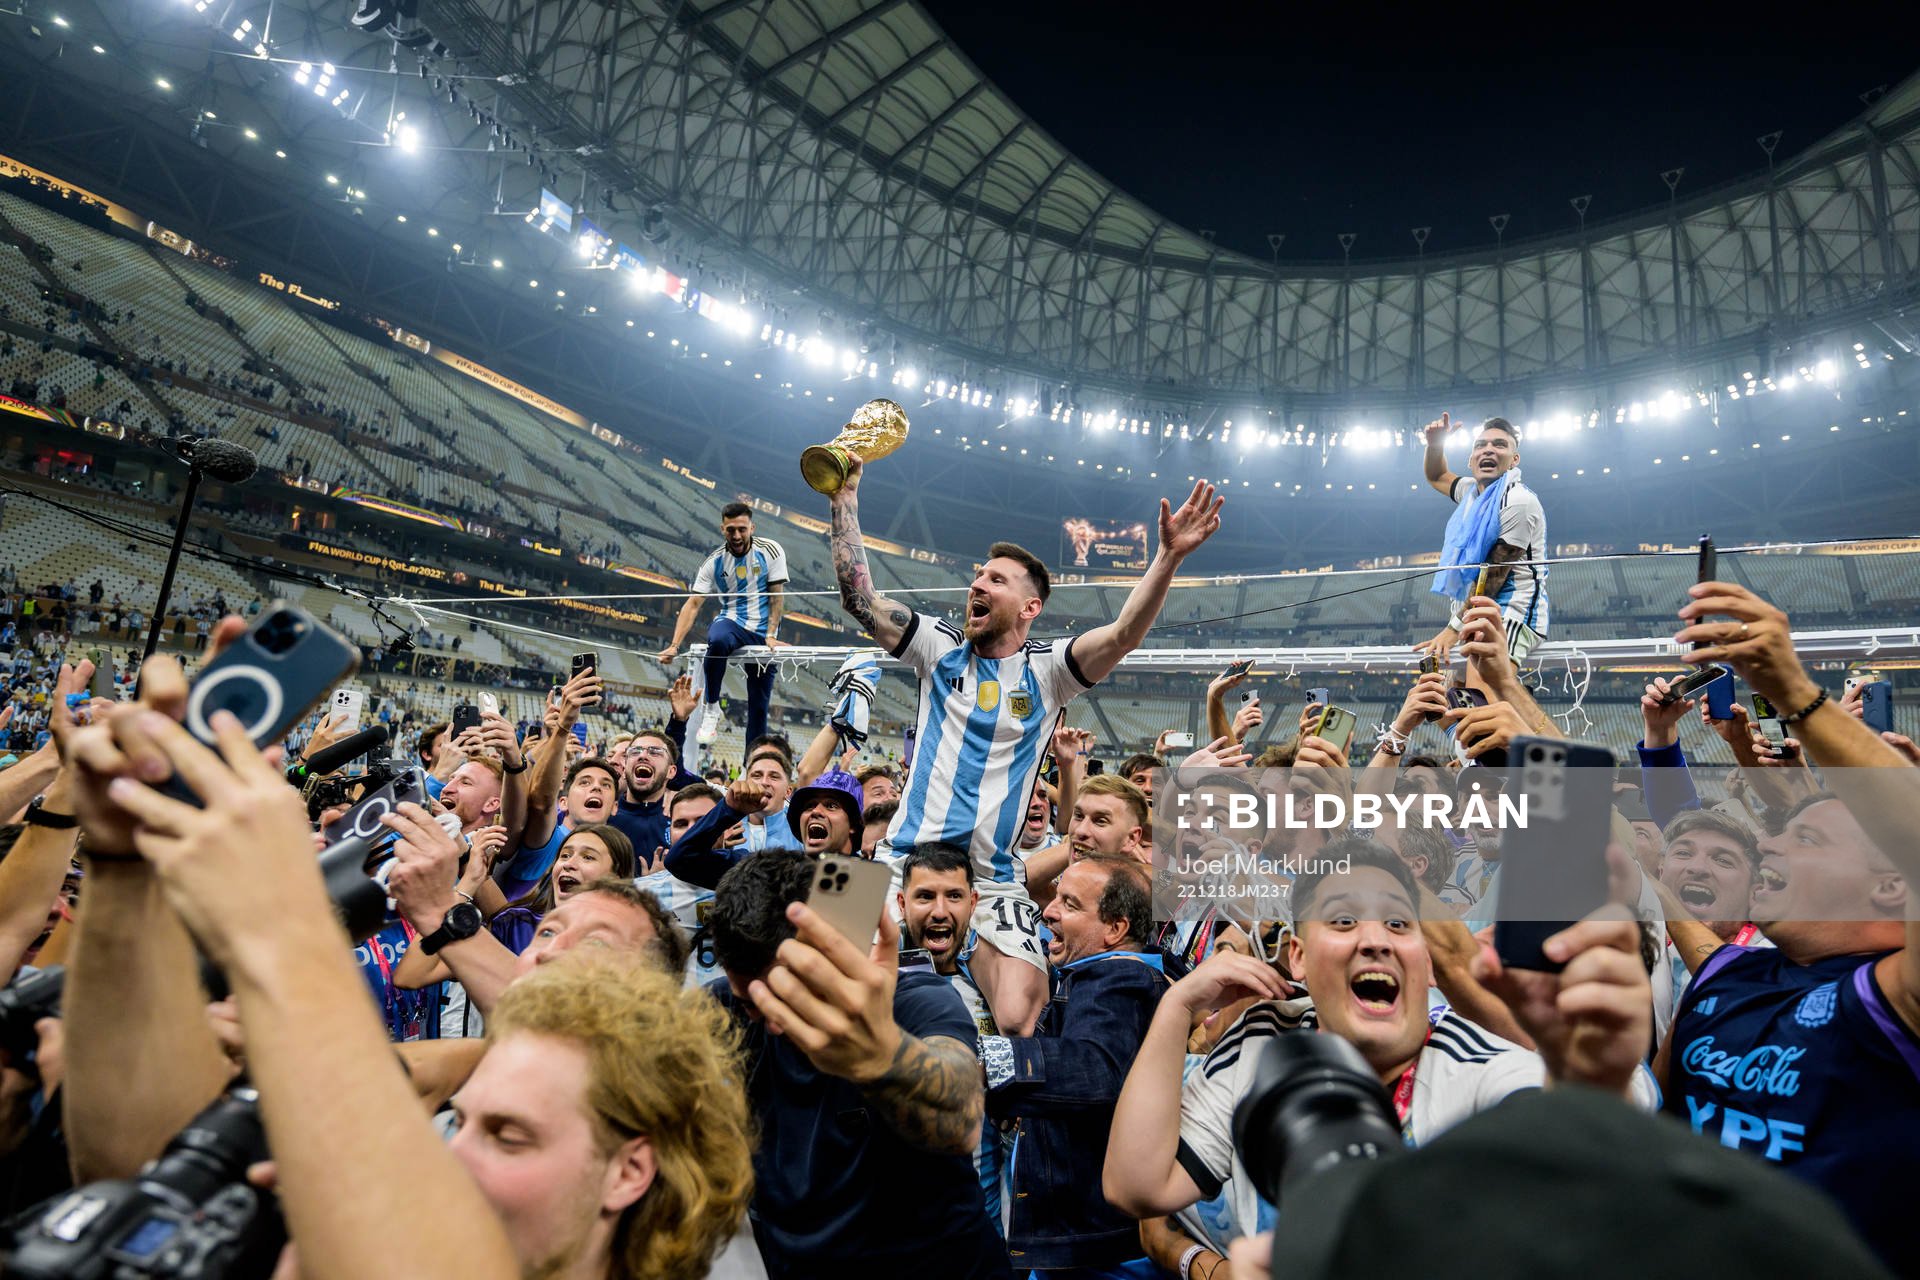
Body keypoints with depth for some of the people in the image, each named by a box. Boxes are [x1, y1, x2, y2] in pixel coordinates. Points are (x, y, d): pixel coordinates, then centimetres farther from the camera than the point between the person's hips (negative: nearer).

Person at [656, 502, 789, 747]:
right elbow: (693, 604, -6)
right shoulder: (714, 562, -3)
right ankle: (712, 708, -21)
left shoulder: (771, 551, -5)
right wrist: (674, 645, -16)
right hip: (731, 623, 0)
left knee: (759, 705, -2)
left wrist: (771, 635, -12)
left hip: (762, 633, 0)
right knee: (718, 640, -38)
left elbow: (777, 596, -3)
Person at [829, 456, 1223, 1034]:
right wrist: (845, 495, -2)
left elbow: (1123, 635, -13)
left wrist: (1168, 556, -27)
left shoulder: (1047, 669, 2)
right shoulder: (940, 646, 8)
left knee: (1017, 1019, -18)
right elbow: (859, 597, 2)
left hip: (993, 885, -1)